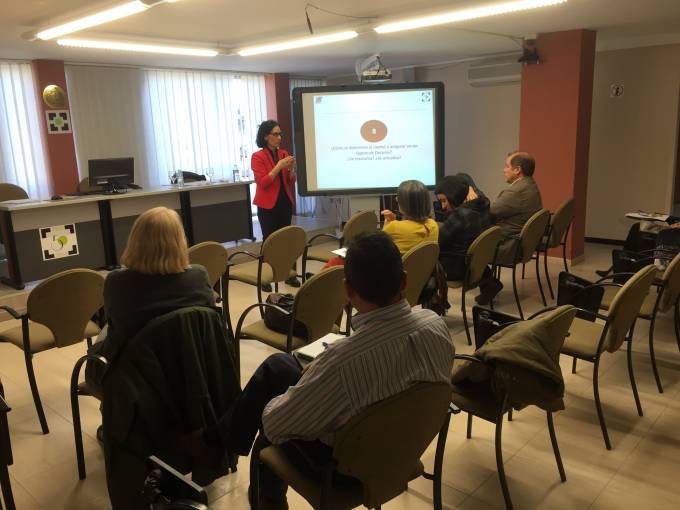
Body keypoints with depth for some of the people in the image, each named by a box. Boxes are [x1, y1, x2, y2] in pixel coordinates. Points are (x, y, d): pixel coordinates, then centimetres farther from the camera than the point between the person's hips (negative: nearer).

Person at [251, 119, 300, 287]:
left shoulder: (284, 154, 9)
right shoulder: (258, 157, -6)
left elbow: (291, 182, 11)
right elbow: (262, 182, -15)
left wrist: (291, 169, -9)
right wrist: (279, 166, -20)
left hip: (285, 203, 5)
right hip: (268, 206, -5)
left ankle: (289, 274, 12)